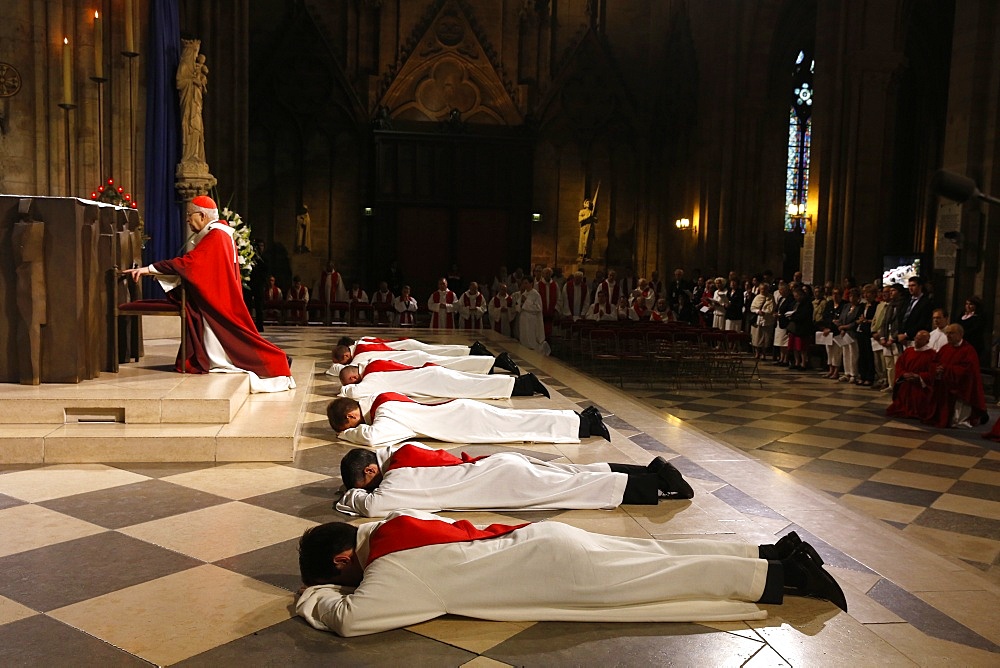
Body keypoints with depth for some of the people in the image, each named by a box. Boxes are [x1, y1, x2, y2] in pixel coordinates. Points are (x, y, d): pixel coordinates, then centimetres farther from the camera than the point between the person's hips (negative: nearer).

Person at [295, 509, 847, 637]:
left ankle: (784, 574, 6)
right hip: (544, 540, 7)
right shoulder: (393, 525, 9)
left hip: (561, 566, -7)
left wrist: (315, 597, -3)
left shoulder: (390, 567, -16)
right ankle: (776, 552, 19)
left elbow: (350, 618, -27)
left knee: (662, 575, -1)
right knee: (660, 557, 12)